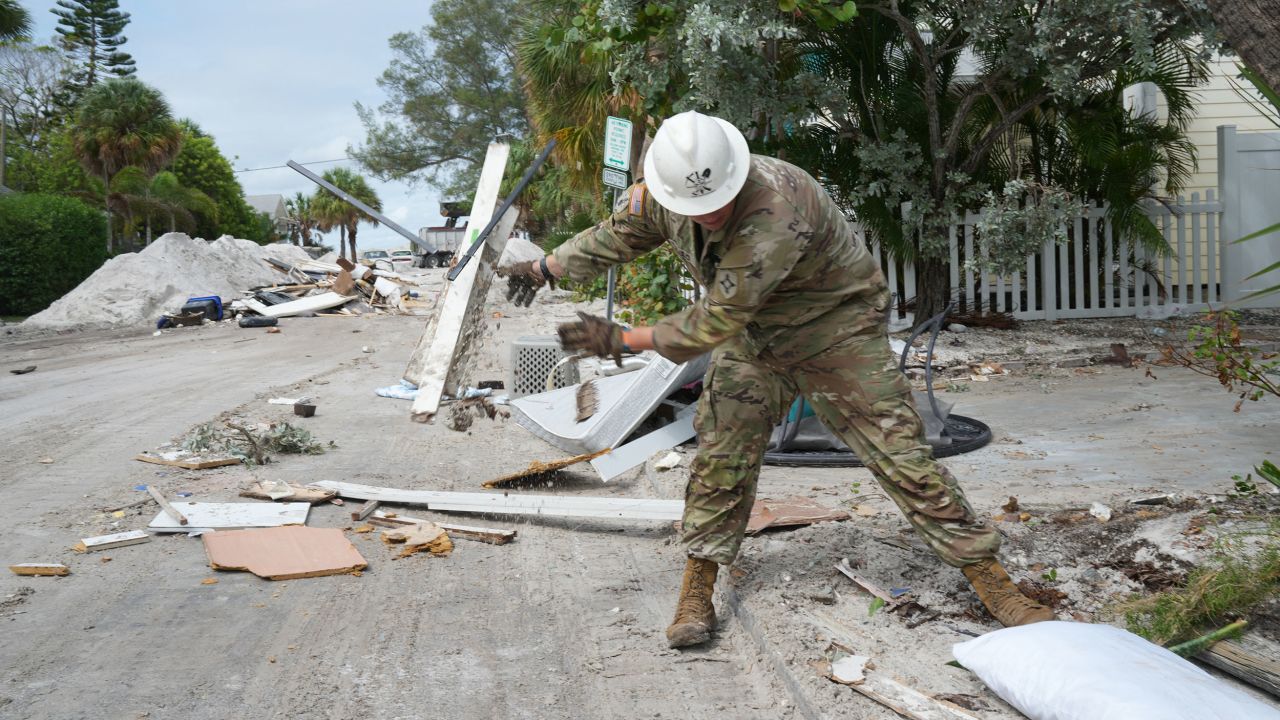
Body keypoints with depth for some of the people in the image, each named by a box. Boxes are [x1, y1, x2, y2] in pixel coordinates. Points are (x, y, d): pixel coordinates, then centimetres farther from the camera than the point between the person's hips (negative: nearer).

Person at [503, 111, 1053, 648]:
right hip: (754, 336, 6)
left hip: (836, 326, -5)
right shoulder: (661, 196, -15)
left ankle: (990, 580, 3)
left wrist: (622, 340, -25)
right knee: (721, 454, 0)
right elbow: (613, 238, 8)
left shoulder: (777, 211, -39)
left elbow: (715, 321, -34)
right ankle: (697, 590, 14)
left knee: (898, 452, -8)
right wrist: (544, 269, 18)